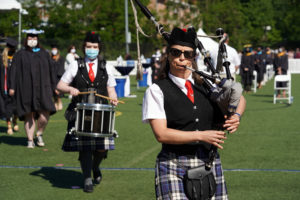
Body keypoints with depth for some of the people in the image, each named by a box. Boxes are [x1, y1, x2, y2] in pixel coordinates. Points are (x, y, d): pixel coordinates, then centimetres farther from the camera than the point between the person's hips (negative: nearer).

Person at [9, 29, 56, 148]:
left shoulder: (44, 54, 13)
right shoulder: (20, 55, 7)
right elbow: (14, 71, 2)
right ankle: (30, 140, 8)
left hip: (42, 89, 1)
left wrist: (53, 87, 8)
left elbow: (51, 71, 13)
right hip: (26, 89, -1)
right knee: (29, 115, -1)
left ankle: (39, 134, 13)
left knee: (45, 114, -12)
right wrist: (12, 87, -8)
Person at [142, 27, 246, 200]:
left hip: (209, 162, 4)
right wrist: (201, 136, -13)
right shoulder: (157, 91, -2)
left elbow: (239, 98, 25)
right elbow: (161, 134, -10)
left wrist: (236, 116, 3)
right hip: (174, 165, -4)